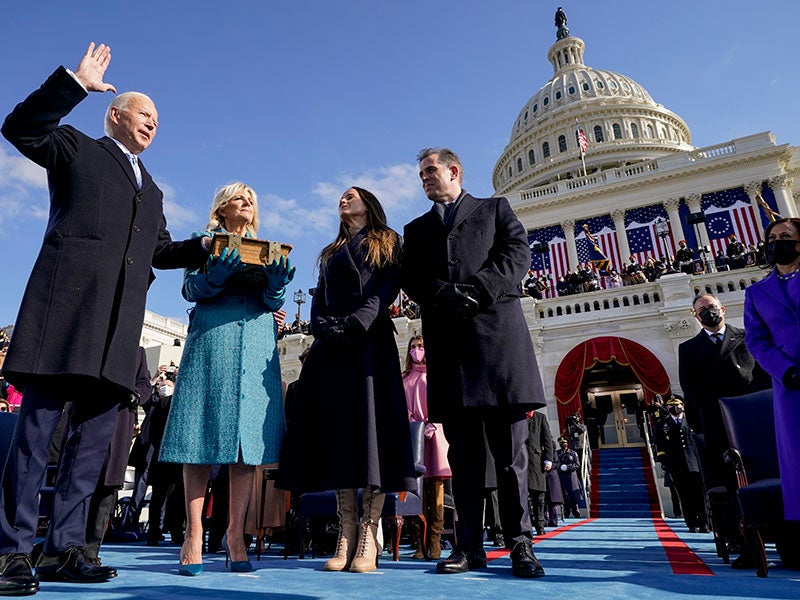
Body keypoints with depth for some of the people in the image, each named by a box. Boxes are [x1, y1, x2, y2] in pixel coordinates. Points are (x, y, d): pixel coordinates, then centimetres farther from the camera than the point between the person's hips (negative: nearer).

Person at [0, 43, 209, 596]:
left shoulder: (152, 190, 31)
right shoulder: (77, 148, 17)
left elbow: (163, 251, 28)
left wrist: (206, 247, 13)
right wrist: (76, 82, -4)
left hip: (120, 322, 5)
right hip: (67, 303, -5)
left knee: (96, 434, 2)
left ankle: (66, 546, 10)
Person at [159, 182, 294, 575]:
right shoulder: (204, 241, 15)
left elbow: (273, 302, 11)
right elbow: (190, 289, 3)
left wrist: (277, 282, -11)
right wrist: (217, 274, -17)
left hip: (257, 343, 3)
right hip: (211, 338, -2)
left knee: (248, 436, -2)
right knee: (202, 437, -5)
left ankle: (236, 535, 4)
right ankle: (194, 536, 2)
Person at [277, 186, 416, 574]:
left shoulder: (386, 243, 15)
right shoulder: (331, 253, 29)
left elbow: (387, 288, -2)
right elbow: (318, 299, 17)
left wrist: (355, 323, -16)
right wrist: (322, 327, -5)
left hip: (370, 341, -4)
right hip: (331, 346, 5)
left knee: (370, 423, -12)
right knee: (337, 428, -4)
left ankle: (368, 537, -10)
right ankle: (346, 534, -2)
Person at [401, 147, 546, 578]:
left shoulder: (495, 209, 18)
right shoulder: (417, 228, 25)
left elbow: (518, 254, 2)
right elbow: (411, 279, 9)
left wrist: (476, 292, -11)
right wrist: (445, 295, -10)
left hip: (497, 332, -2)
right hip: (447, 341, 3)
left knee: (510, 449, -1)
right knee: (463, 451, 4)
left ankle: (519, 543, 8)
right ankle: (469, 547, 10)